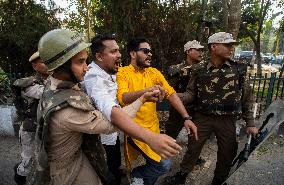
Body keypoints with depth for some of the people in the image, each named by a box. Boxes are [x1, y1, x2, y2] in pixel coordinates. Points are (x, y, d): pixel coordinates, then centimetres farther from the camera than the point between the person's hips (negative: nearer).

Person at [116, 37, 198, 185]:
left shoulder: (154, 72, 4)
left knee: (154, 164, 19)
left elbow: (171, 93, -2)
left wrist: (186, 117, -12)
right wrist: (146, 90, -43)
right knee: (163, 164, -10)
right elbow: (122, 98, -26)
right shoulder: (122, 73, -10)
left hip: (153, 127, 6)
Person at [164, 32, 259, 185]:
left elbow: (247, 97, 3)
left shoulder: (237, 69, -3)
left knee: (227, 154, 14)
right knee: (193, 148, 11)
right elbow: (191, 93, 1)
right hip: (202, 118, -1)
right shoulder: (199, 69, -4)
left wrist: (250, 123, 3)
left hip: (228, 120, 1)